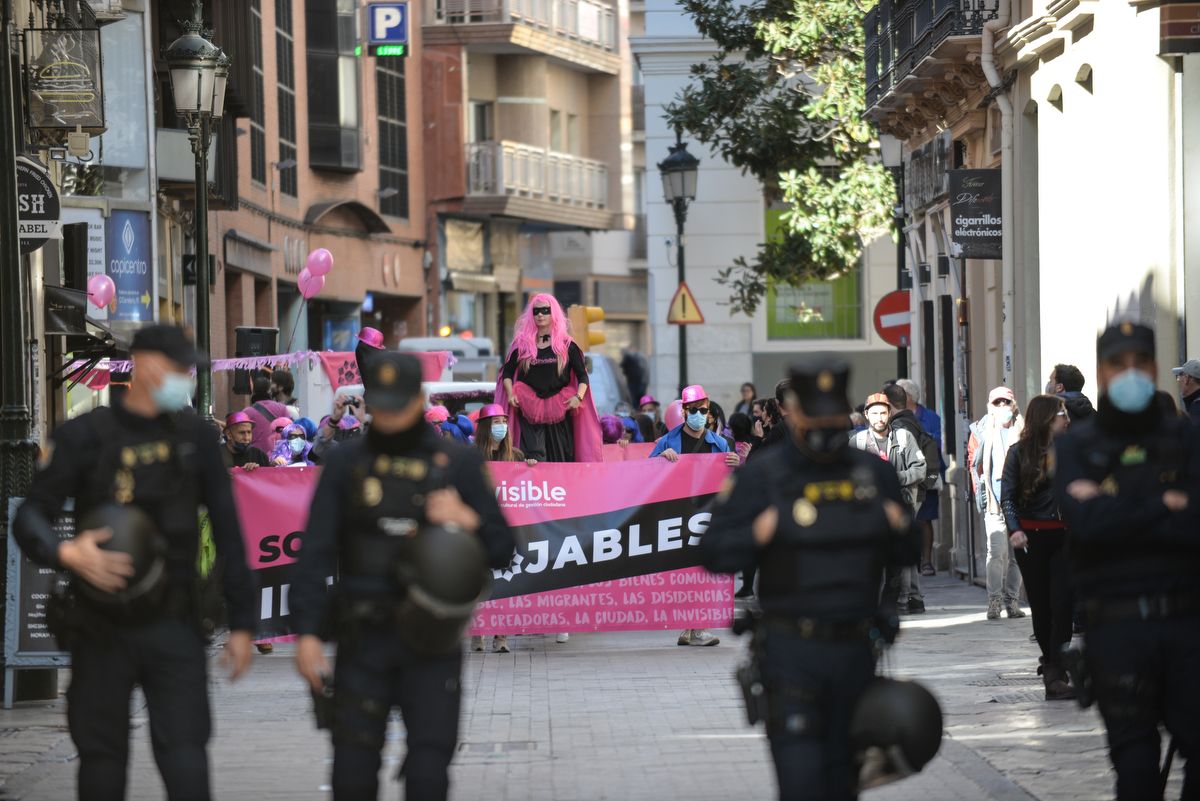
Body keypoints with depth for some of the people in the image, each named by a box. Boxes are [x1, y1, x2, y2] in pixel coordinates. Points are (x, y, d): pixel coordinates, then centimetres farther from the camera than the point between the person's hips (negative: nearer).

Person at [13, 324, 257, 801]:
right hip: (102, 631, -1)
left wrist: (242, 622, 4)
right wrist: (67, 554, -27)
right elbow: (31, 517, -4)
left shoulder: (194, 437, 5)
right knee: (102, 763, 5)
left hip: (173, 630, 1)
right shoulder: (84, 436, -2)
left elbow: (227, 532, 7)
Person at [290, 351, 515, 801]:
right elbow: (315, 553, 1)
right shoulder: (346, 463, 5)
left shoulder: (458, 464, 4)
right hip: (363, 638, 1)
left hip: (431, 645, -1)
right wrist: (306, 632, -8)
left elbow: (501, 552, 6)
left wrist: (468, 519, -15)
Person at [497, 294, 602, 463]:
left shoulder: (566, 345, 6)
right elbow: (507, 373, 11)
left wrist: (579, 397, -12)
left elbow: (582, 376, 5)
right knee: (534, 457, -12)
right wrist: (511, 394, -6)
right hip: (529, 410, 0)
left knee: (561, 458, 0)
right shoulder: (522, 344, 8)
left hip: (559, 411, 0)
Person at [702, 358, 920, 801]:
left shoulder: (874, 474, 9)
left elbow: (907, 555, 18)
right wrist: (758, 535, -21)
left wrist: (899, 529, -3)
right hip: (791, 652, -4)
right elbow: (714, 553, -4)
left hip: (856, 650, 4)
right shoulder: (760, 477, -2)